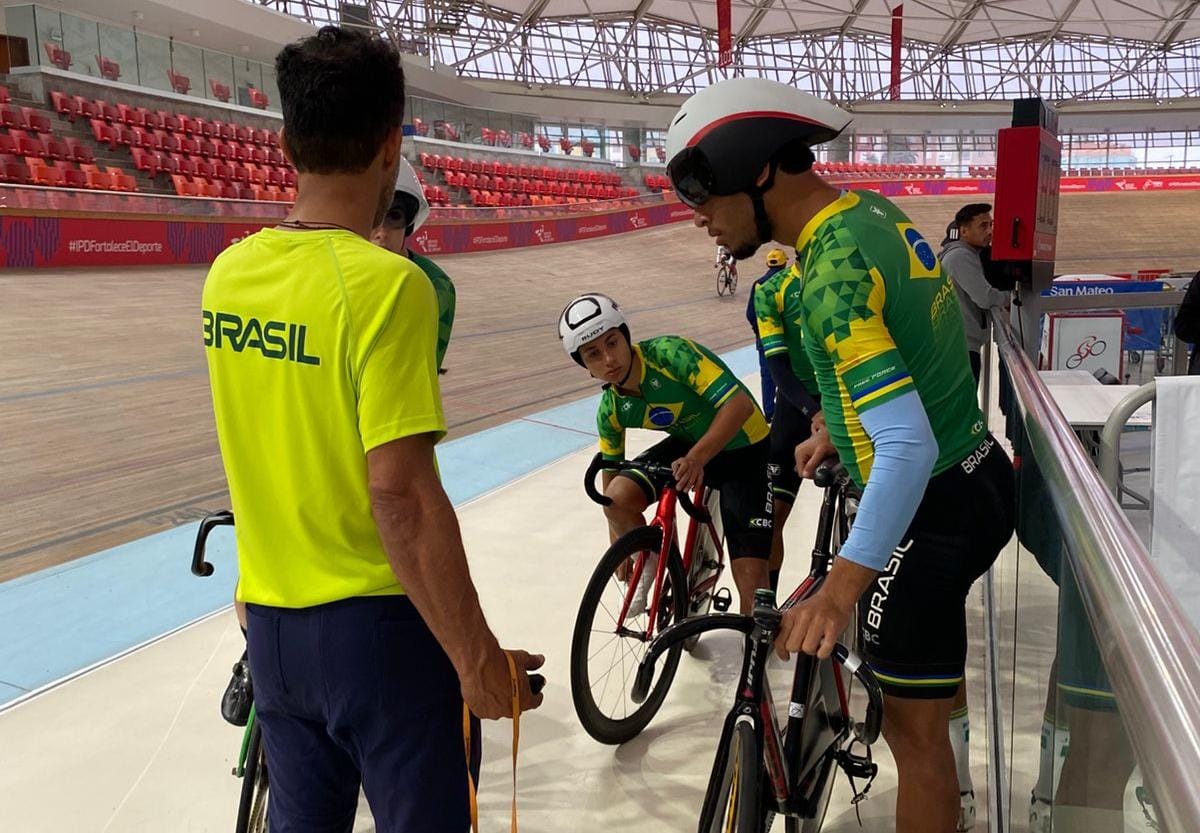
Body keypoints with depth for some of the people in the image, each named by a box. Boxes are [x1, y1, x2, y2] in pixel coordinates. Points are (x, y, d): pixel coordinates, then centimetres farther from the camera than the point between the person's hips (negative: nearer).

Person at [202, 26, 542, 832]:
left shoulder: (229, 273, 0)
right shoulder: (384, 281, -21)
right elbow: (401, 492, -24)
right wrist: (476, 656, -17)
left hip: (269, 620, 7)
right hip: (374, 624, -6)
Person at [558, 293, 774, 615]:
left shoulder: (670, 353, -28)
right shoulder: (611, 410, -9)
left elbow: (739, 404, -35)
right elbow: (611, 474, 5)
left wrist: (697, 458, -49)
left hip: (743, 449, -4)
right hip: (688, 445, 5)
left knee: (751, 575, -14)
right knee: (617, 498, -22)